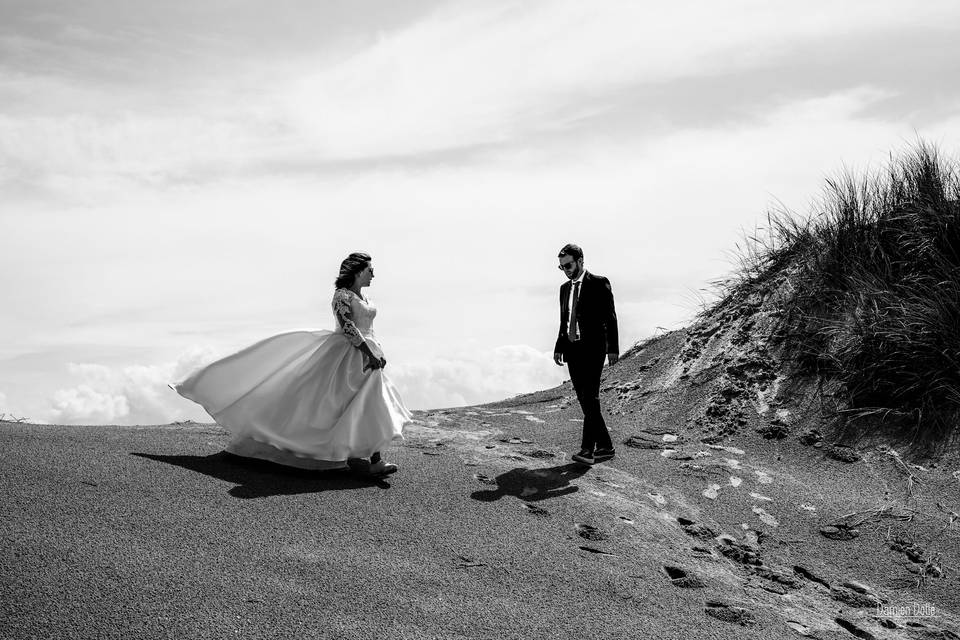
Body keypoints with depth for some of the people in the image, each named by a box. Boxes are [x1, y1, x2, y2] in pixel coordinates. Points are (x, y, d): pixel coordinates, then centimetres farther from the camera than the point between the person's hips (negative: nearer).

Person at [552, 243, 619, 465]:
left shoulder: (599, 283, -3)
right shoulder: (565, 288, 16)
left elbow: (610, 318, -6)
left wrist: (613, 348, -11)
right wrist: (559, 348, 13)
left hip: (592, 349, -7)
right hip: (572, 350, 7)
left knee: (590, 398, -14)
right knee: (584, 400, 6)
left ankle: (588, 449, -16)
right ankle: (605, 447, 14)